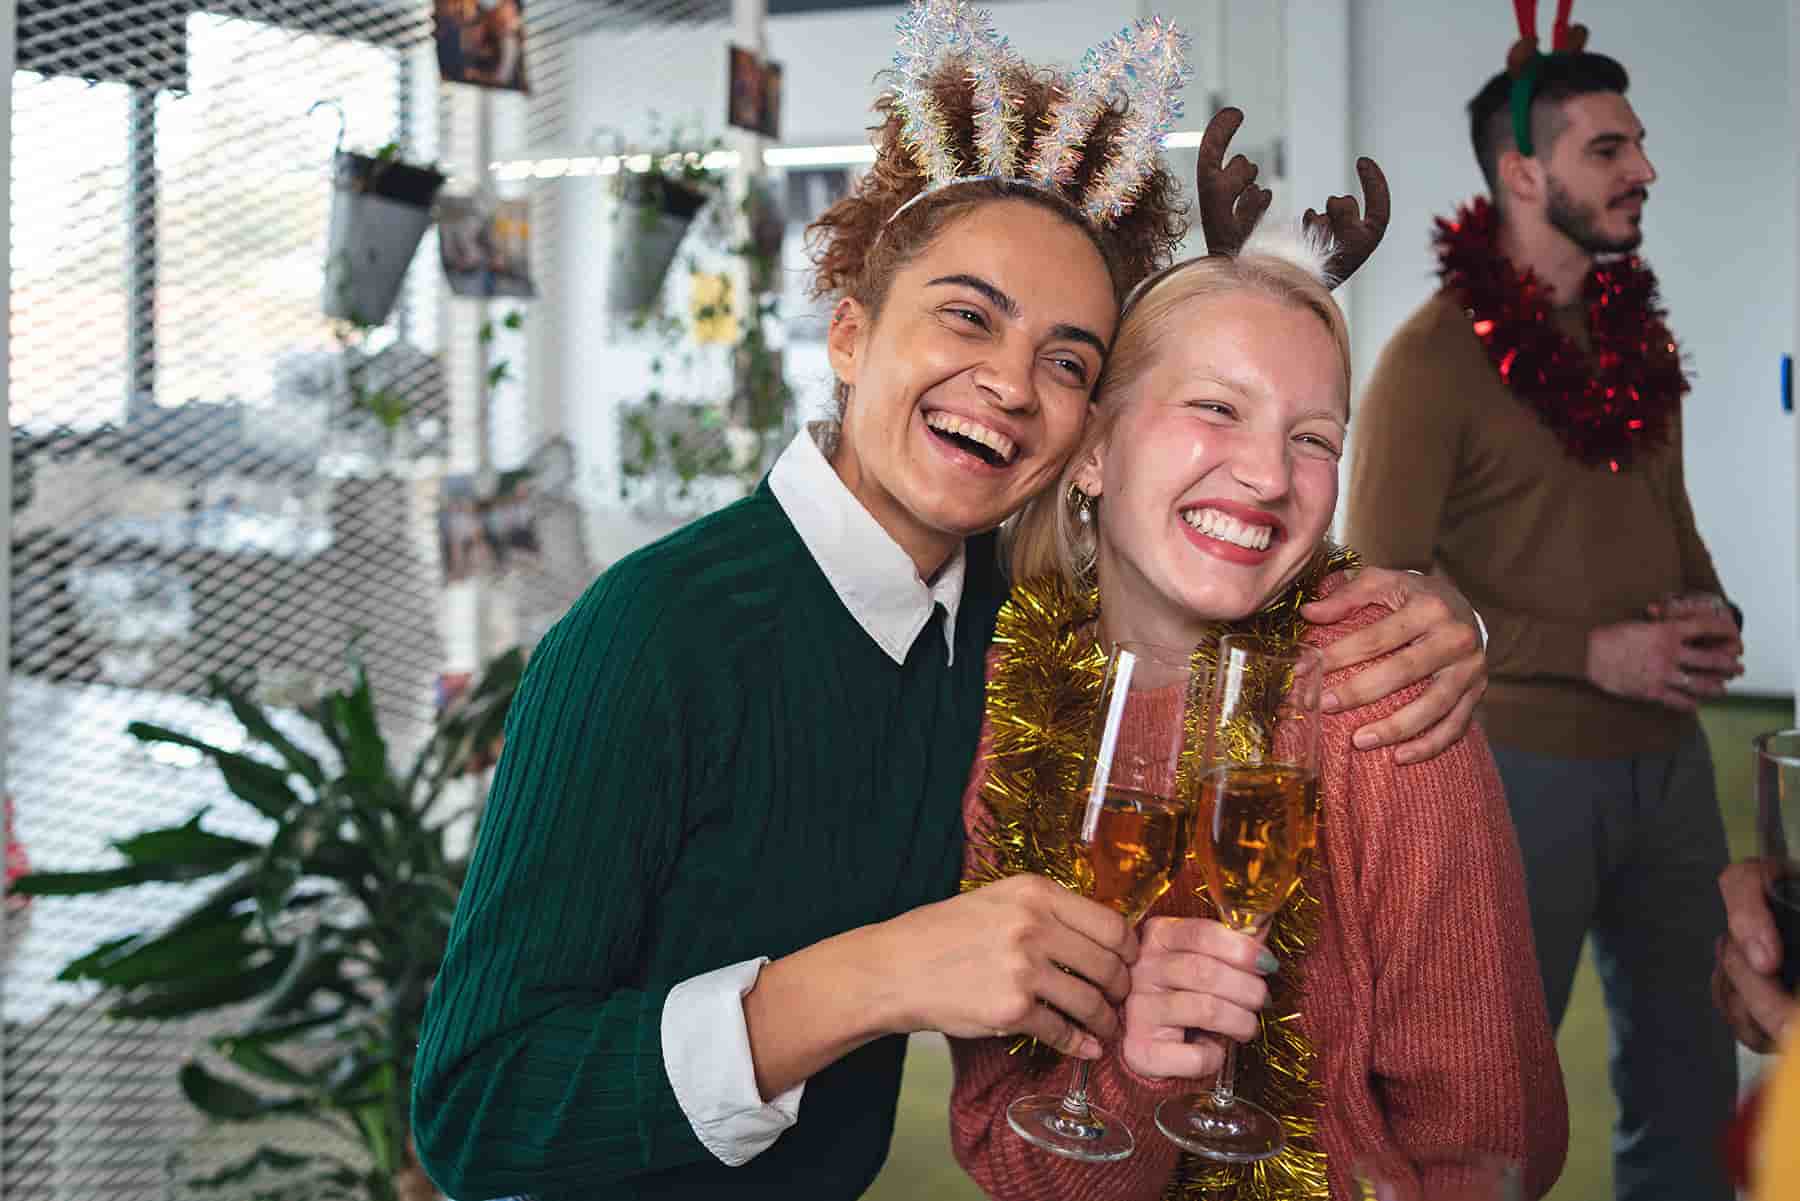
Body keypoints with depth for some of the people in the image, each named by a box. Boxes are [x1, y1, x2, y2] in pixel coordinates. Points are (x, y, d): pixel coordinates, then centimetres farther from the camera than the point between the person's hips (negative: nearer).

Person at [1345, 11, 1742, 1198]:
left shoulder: (1638, 330, 8)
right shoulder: (1435, 356, -13)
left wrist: (1713, 615, -2)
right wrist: (1593, 654, -20)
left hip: (1668, 755, 7)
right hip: (1521, 763, -6)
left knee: (1691, 1074, 18)